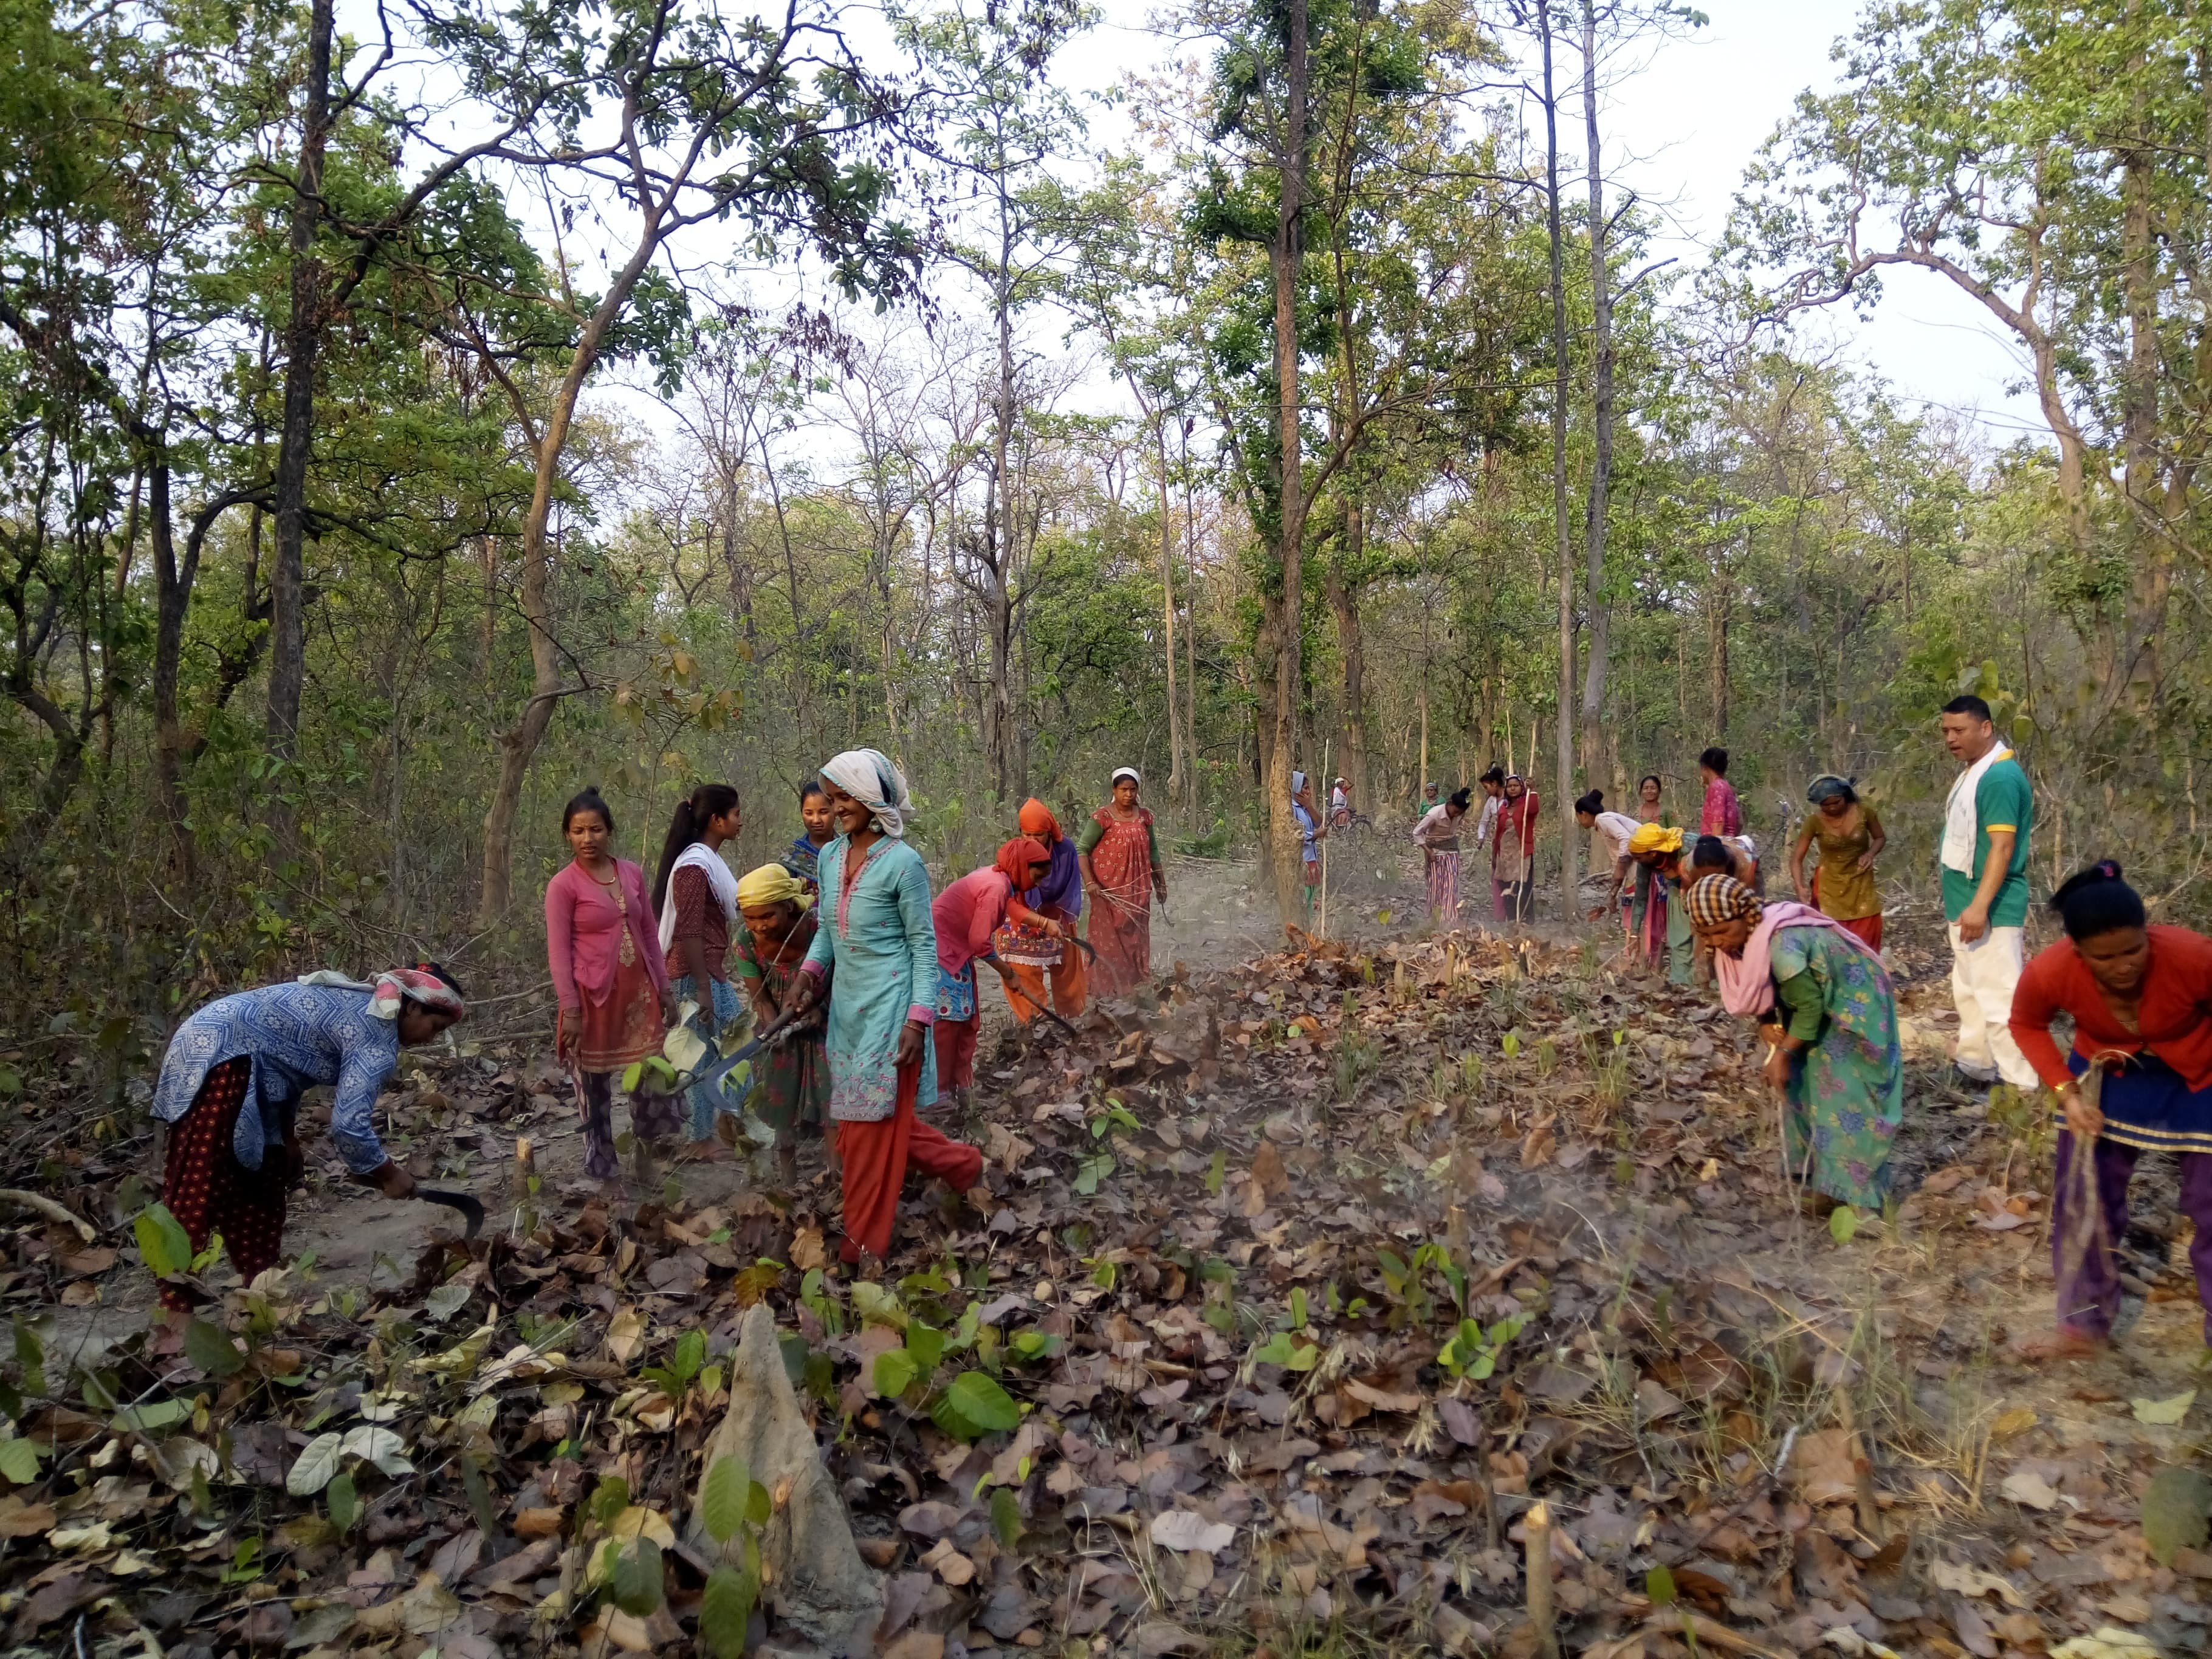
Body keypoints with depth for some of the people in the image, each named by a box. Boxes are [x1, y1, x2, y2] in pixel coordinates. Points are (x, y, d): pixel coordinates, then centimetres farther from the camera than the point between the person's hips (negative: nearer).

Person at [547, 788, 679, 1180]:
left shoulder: (632, 873, 6)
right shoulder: (563, 885, -8)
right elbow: (558, 952, -10)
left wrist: (663, 988, 10)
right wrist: (570, 1010, -14)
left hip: (638, 994, 5)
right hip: (593, 998, -5)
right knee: (594, 1086, 6)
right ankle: (601, 1167, 18)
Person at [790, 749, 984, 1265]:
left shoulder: (903, 862, -14)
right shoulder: (830, 856, 5)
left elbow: (924, 944, -11)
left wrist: (919, 1019, -16)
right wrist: (811, 970, -4)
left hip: (888, 1008, -7)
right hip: (847, 1005, 7)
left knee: (874, 1122, 2)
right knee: (862, 1116, 15)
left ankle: (866, 1238, 22)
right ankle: (963, 1165, 34)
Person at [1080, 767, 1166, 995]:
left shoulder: (1144, 816, 6)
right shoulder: (1103, 817, -10)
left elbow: (1152, 851, 17)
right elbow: (1081, 849, -10)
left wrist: (1160, 883, 20)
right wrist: (1089, 882, -20)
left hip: (1137, 889, 5)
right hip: (1109, 890, -5)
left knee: (1136, 937, 11)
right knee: (1109, 938, 0)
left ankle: (1136, 984, 22)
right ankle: (1108, 988, 7)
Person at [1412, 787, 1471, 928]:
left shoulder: (1459, 814, -8)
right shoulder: (1434, 814, -24)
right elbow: (1417, 832, -18)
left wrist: (1455, 845, 6)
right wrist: (1428, 851, -19)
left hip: (1451, 851, 4)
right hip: (1435, 851, -4)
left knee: (1452, 886, -2)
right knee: (1436, 888, 0)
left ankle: (1450, 921, 1)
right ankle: (1435, 924, 9)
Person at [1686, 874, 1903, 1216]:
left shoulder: (1781, 945, -37)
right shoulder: (1751, 938, -8)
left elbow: (1810, 1006, -28)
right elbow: (1760, 994, 5)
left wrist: (1784, 1052, -22)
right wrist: (1767, 1026, -13)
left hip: (1853, 1007, -9)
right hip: (1824, 1004, 9)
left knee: (1842, 1094, -8)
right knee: (1805, 1084, 11)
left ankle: (1844, 1187, -3)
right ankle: (1817, 1172, 21)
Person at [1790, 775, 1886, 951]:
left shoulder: (1864, 812, -13)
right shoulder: (1814, 821, -16)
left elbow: (1880, 838, 5)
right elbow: (1797, 857, -15)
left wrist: (1870, 854, -17)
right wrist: (1800, 886, -31)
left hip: (1861, 883, 1)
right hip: (1829, 885, -1)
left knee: (1865, 940, 6)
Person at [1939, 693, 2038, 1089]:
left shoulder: (2001, 776, -18)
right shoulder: (1973, 772, 12)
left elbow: (2003, 847, -23)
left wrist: (1979, 906, -28)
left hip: (1990, 909, -10)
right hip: (1965, 904, 10)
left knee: (2000, 999, -7)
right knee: (1969, 992, 19)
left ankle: (2022, 1088, -2)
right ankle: (1975, 1065, 31)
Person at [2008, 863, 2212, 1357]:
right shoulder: (2049, 973, -30)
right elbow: (2027, 1024, -7)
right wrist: (2067, 1092, -16)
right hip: (2107, 1079, 2)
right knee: (2082, 1200, 8)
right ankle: (2084, 1325, 25)